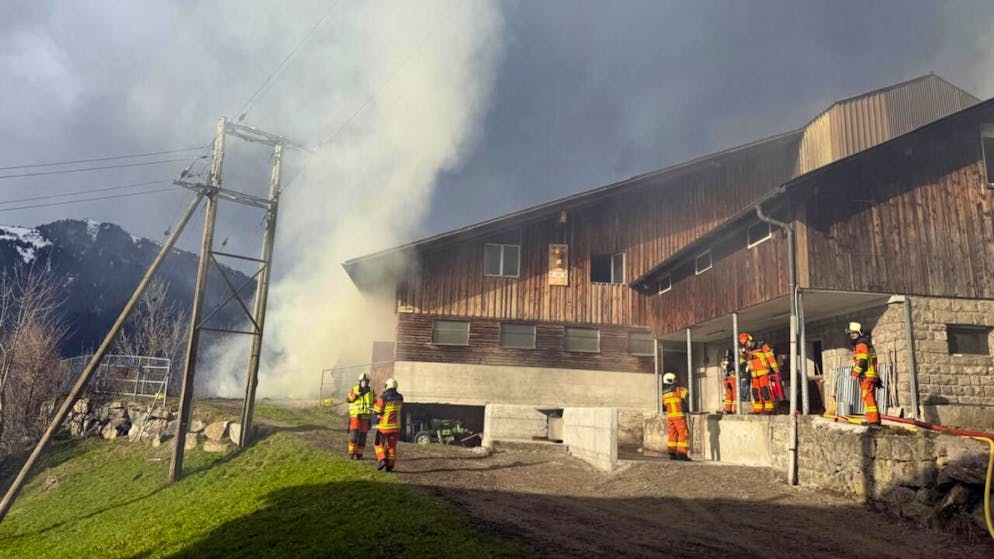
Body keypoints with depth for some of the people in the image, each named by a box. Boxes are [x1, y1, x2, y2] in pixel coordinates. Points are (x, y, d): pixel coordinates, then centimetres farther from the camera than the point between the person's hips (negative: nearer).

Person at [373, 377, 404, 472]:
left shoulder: (382, 398, -16)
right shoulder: (399, 398, -1)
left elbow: (377, 411, -12)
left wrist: (376, 403, 8)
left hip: (384, 426, -4)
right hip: (395, 426, 4)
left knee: (379, 444, 13)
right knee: (392, 446, 12)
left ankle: (382, 460, -4)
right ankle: (390, 465, 10)